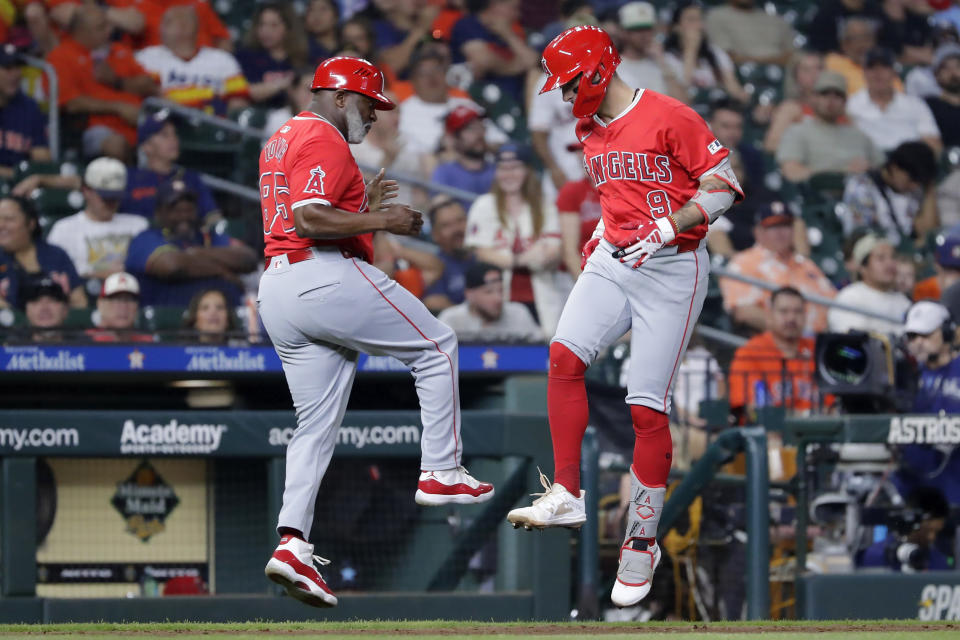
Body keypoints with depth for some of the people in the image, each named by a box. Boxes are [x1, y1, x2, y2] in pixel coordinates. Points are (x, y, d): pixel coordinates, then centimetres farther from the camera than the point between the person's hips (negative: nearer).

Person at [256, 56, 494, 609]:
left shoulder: (281, 142, 24)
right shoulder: (325, 143, -9)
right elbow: (309, 219, -21)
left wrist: (362, 211, 24)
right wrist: (379, 221, -16)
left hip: (276, 292, 10)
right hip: (329, 278, -10)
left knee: (317, 423, 8)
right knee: (437, 348, 6)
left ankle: (293, 542, -3)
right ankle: (441, 472, 4)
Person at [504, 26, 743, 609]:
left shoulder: (669, 118, -11)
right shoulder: (590, 132, 14)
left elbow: (723, 185, -12)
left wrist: (667, 227, -21)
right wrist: (602, 237, 13)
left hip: (672, 270, -7)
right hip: (613, 261, 7)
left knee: (647, 408, -8)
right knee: (565, 356, -19)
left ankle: (643, 542, 3)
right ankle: (566, 496, -14)